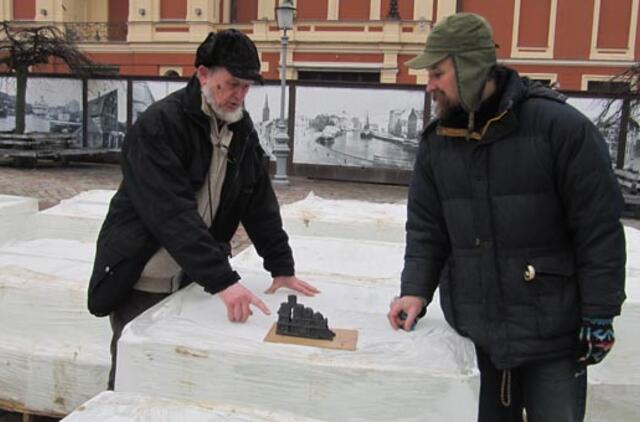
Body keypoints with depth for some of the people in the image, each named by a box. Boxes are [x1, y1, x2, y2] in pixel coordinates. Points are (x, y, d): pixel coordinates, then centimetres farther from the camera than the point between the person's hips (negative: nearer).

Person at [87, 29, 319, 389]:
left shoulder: (241, 128, 3)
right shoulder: (159, 125, -19)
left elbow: (260, 202, 7)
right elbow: (173, 214, -29)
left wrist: (282, 267, 1)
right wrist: (224, 280, -35)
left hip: (191, 281, 6)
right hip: (141, 284, -6)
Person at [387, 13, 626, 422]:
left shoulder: (560, 126, -13)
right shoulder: (437, 142, 4)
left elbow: (599, 228, -12)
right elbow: (426, 227, 6)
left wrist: (600, 315, -11)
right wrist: (416, 290, -7)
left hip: (552, 335, -4)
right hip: (473, 333, 5)